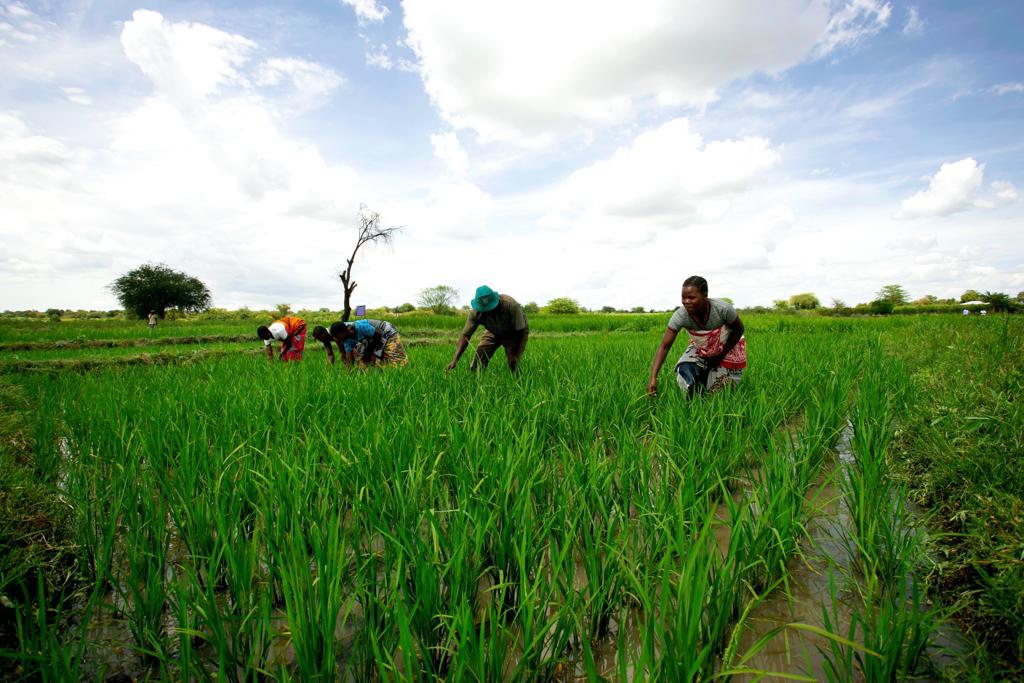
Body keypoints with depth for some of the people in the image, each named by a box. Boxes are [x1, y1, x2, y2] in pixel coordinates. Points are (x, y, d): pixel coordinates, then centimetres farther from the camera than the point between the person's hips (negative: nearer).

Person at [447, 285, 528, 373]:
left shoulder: (510, 305, -38)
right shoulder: (476, 312, -28)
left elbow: (522, 330, -29)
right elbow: (465, 335, -26)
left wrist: (516, 355, -32)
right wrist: (455, 359, -36)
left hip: (514, 333, -3)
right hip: (494, 332, 3)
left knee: (514, 365, -17)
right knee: (480, 351, -16)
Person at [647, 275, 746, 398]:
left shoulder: (723, 309, -35)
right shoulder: (680, 315, -32)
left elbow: (739, 330, -15)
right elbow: (664, 346, -31)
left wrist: (721, 356, -15)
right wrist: (653, 377, -41)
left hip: (728, 348, -1)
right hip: (700, 349, 1)